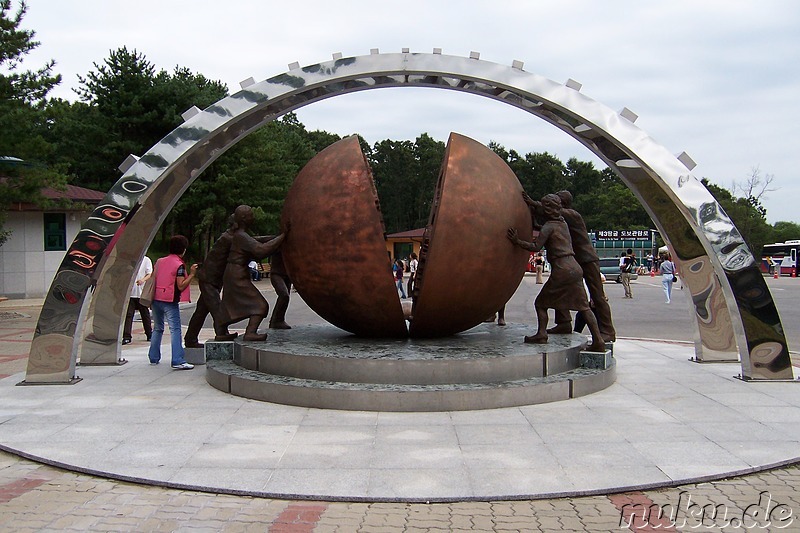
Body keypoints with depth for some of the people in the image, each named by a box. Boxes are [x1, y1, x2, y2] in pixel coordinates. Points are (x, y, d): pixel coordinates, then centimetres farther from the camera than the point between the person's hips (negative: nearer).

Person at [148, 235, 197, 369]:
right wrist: (191, 274, -10)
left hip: (156, 299, 7)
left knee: (157, 328, 18)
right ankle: (178, 361, -17)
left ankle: (153, 358, 22)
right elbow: (181, 286, -14)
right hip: (170, 301, -7)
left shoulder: (160, 261, 11)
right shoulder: (179, 265, -9)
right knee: (175, 330, -9)